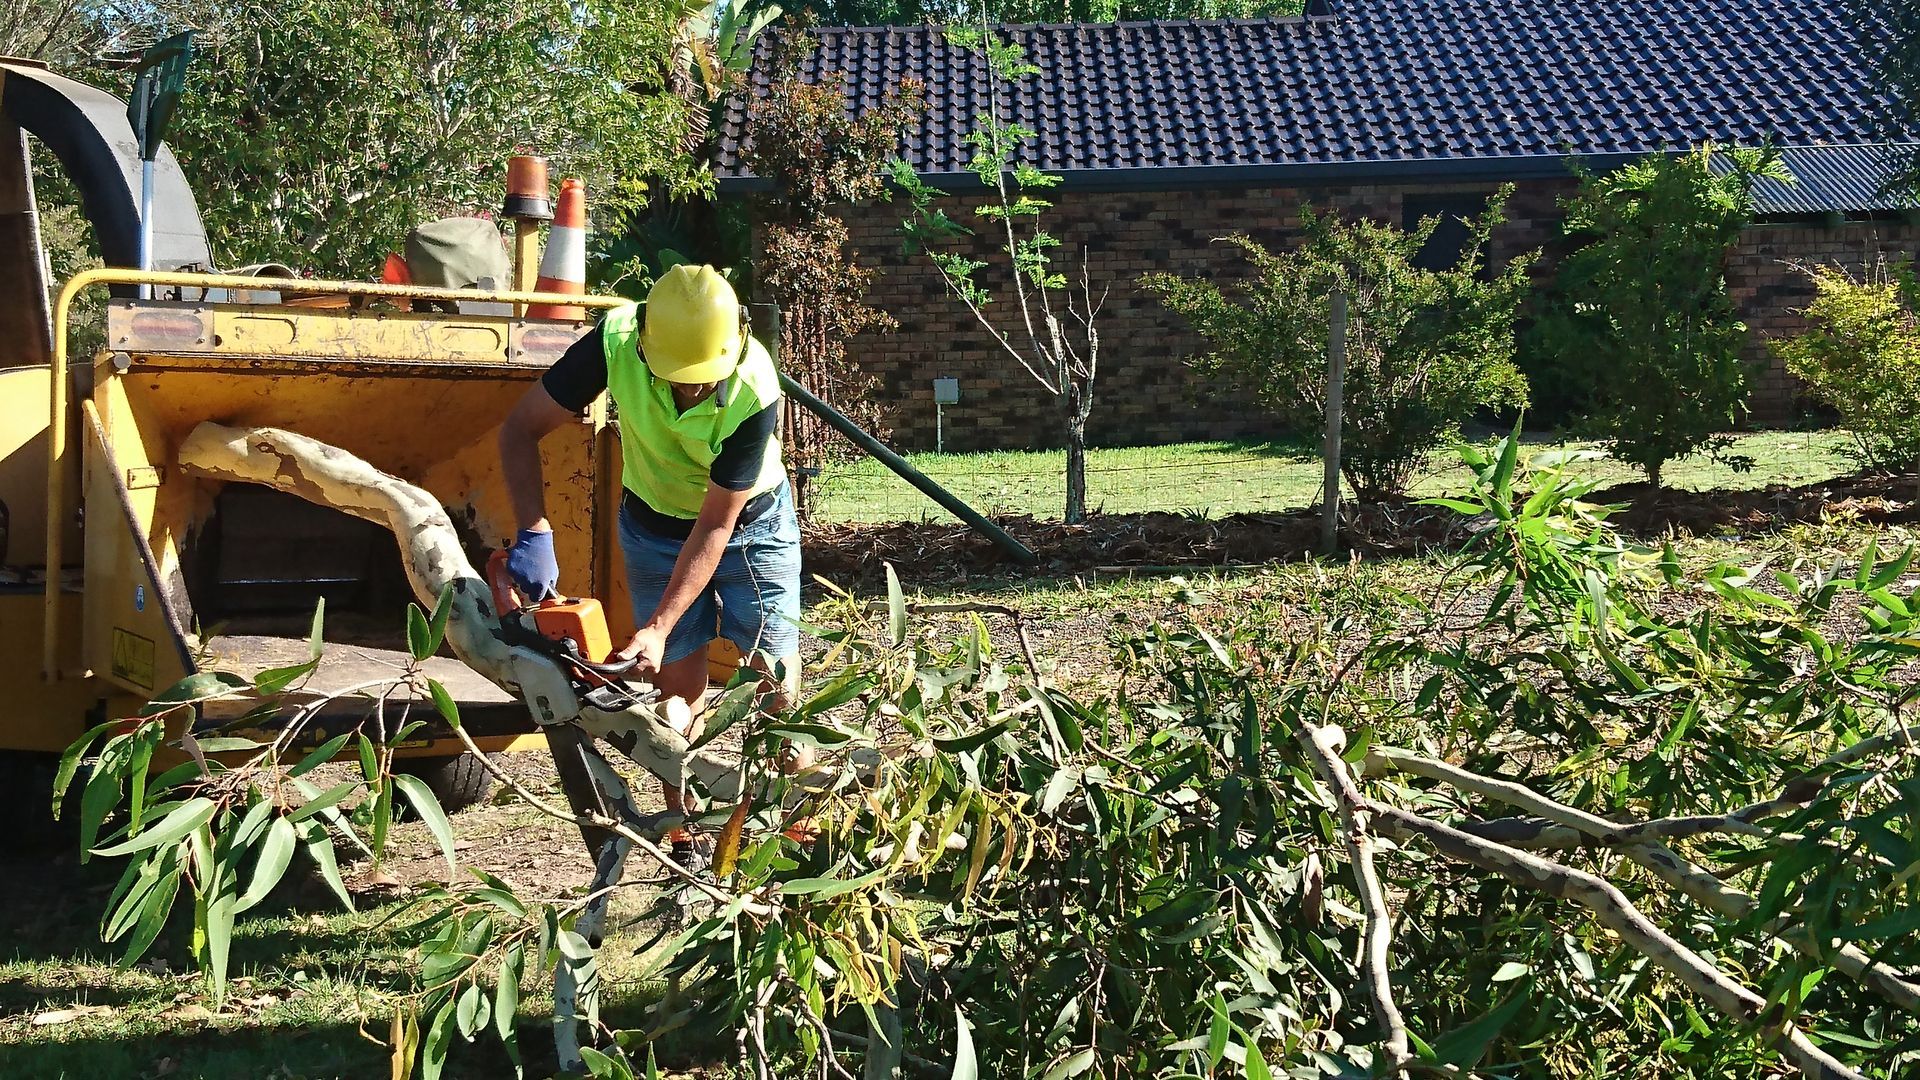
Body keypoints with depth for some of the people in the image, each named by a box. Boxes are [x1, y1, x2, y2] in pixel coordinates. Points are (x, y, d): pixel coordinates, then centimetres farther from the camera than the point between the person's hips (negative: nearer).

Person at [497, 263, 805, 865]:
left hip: (750, 524, -1)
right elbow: (520, 430, -22)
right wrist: (535, 534, -34)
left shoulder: (754, 393, -37)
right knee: (678, 687, 2)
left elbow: (715, 527, -29)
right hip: (655, 527, 2)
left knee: (777, 682, -4)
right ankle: (685, 844, 13)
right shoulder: (615, 343, -32)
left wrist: (659, 627, -34)